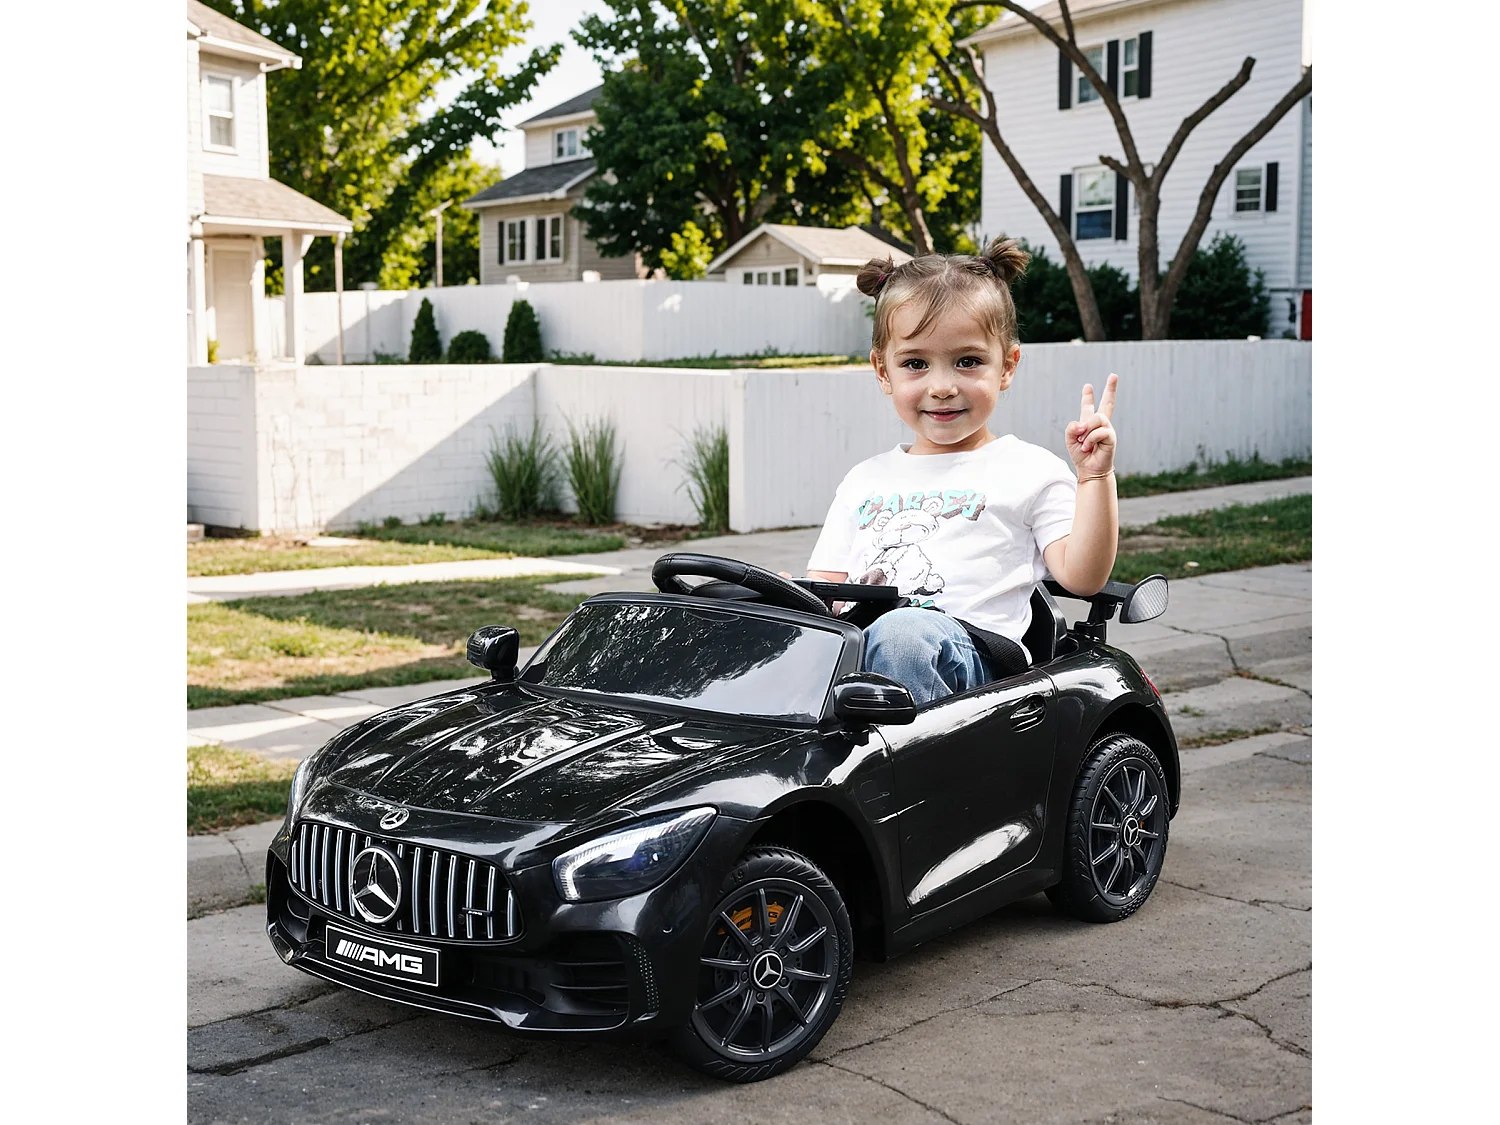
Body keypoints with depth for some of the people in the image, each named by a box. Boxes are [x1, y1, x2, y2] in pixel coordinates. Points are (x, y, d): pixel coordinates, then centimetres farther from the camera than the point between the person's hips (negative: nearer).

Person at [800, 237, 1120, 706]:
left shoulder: (1029, 471, 14)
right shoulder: (865, 481, 27)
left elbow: (1082, 576, 3)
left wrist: (1094, 476, -6)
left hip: (970, 654, -3)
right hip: (852, 646, 4)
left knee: (901, 632, -40)